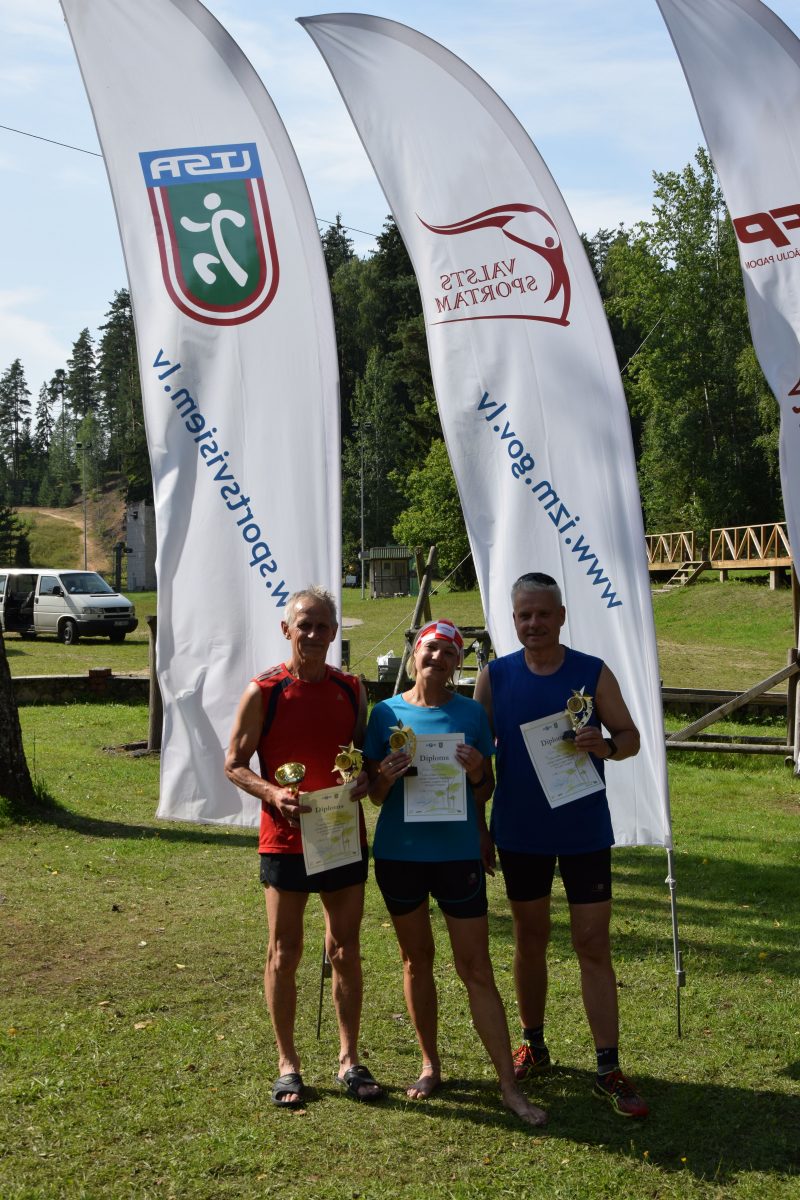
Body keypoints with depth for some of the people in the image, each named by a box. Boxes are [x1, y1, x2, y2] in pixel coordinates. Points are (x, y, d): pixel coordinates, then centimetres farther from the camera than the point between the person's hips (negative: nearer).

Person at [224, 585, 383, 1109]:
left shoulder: (351, 689, 5)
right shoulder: (263, 693, -6)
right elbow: (235, 765, -2)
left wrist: (365, 779, -7)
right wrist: (273, 793, -20)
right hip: (285, 840, -3)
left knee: (346, 951, 9)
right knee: (285, 952, 5)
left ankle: (350, 1060, 23)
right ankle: (288, 1063, 21)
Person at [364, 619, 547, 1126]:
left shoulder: (472, 713, -1)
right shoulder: (387, 713, -1)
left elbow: (486, 792, 5)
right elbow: (375, 794, 3)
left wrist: (477, 771, -17)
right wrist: (387, 776, -19)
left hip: (458, 853, -1)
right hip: (400, 853, 1)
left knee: (477, 967, 0)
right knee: (417, 958, 14)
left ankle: (510, 1086, 6)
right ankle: (430, 1065, 31)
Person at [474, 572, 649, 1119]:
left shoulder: (594, 673, -5)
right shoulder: (495, 676, -1)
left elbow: (631, 736, -1)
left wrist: (606, 745, -23)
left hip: (585, 832, -1)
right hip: (519, 833, 2)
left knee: (594, 946, 0)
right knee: (530, 940, 15)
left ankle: (609, 1070, 8)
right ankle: (534, 1046, 32)